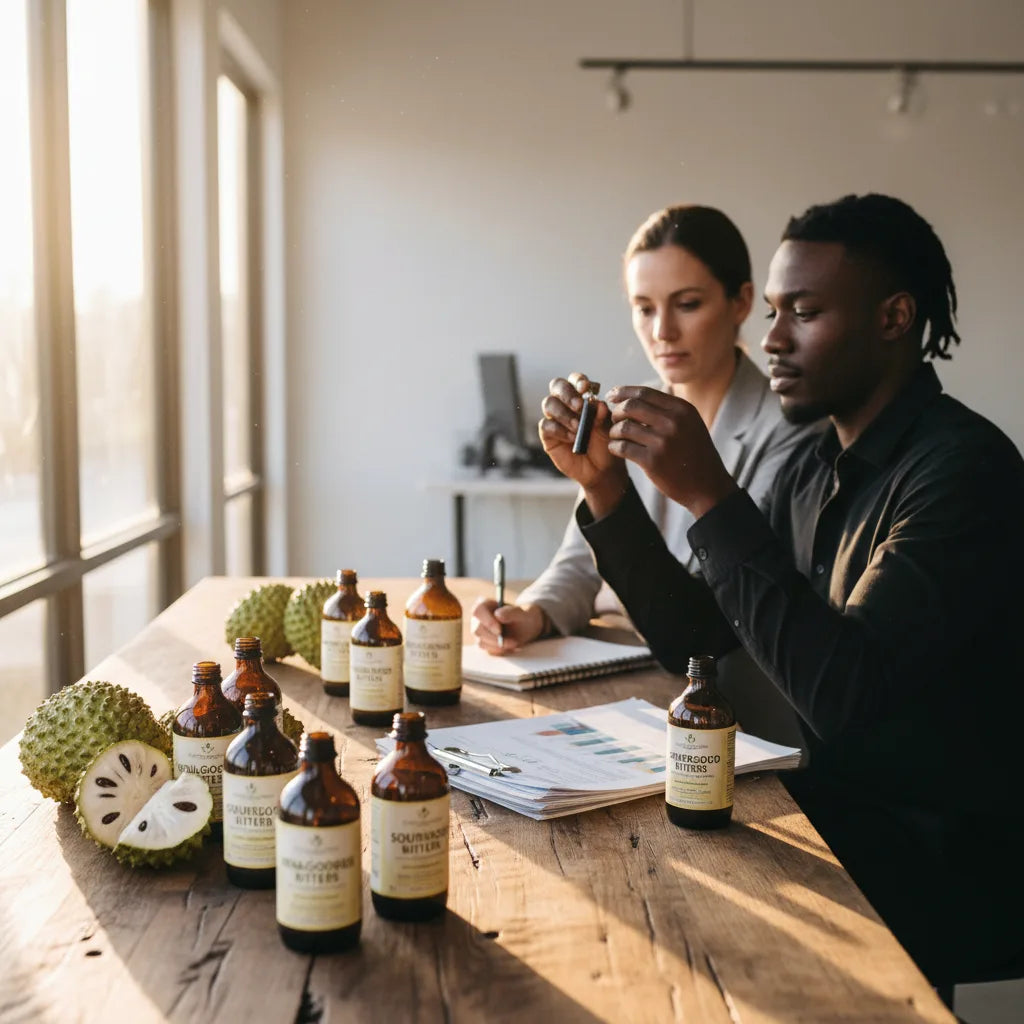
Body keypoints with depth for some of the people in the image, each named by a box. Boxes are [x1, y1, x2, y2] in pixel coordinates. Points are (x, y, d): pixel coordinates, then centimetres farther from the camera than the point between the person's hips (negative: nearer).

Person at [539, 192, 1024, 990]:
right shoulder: (816, 467, 6)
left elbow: (846, 694, -28)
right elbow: (690, 639, 6)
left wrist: (710, 497, -29)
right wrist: (605, 483, -5)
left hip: (949, 860, -7)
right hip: (844, 811, 7)